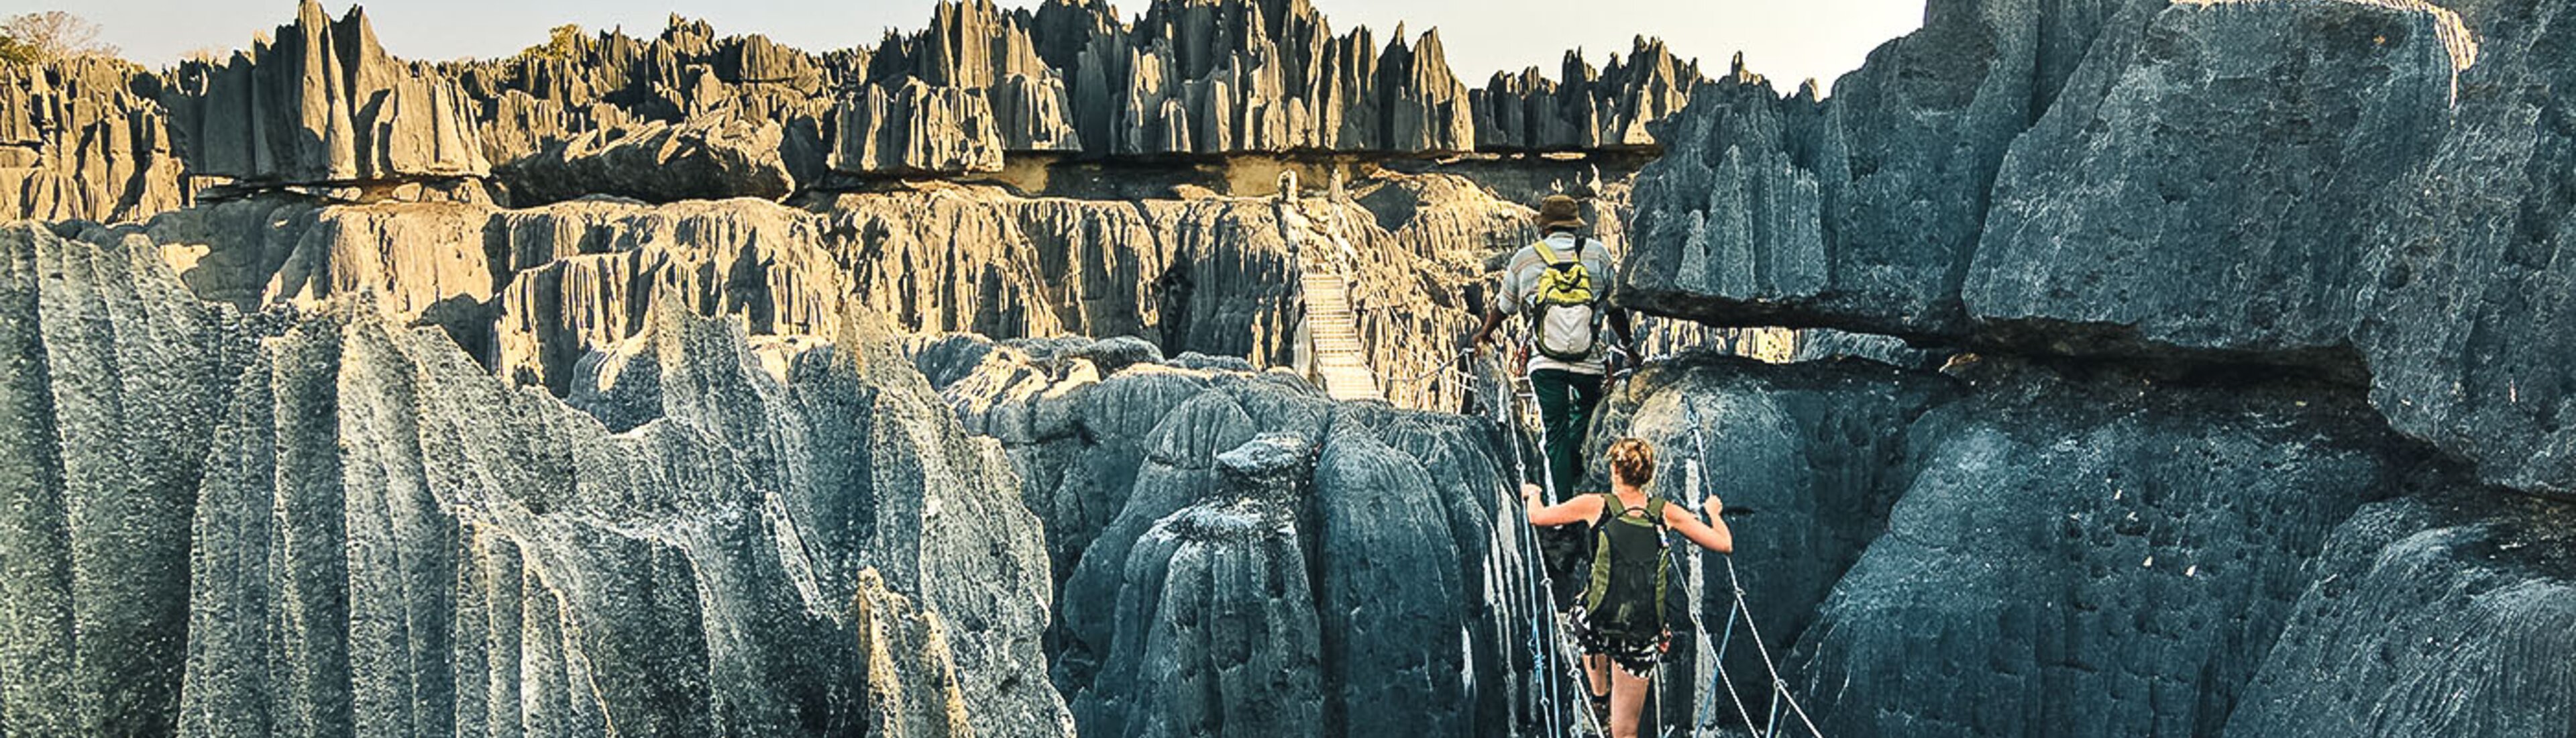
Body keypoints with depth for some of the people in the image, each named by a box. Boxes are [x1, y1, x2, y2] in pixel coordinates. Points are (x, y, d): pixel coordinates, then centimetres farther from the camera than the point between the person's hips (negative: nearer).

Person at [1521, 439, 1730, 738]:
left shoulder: (1596, 505, -2)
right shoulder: (1666, 512, 2)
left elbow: (1538, 517, 7)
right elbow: (1725, 545, 7)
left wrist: (1532, 493, 30)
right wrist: (1713, 511, 28)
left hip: (1597, 627, -1)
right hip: (1643, 636, 1)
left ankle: (1599, 695, 46)